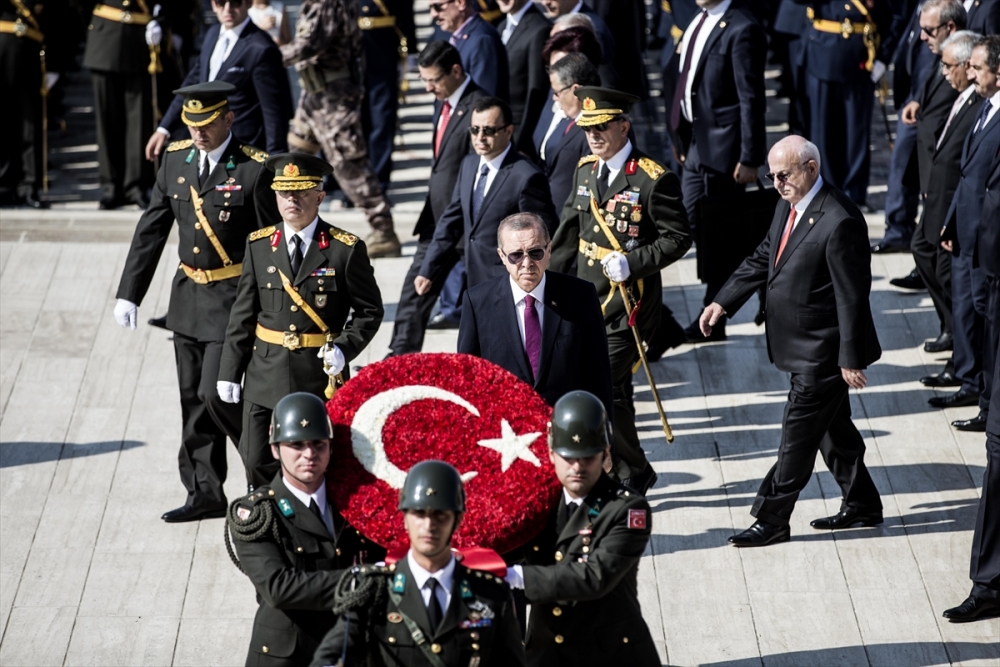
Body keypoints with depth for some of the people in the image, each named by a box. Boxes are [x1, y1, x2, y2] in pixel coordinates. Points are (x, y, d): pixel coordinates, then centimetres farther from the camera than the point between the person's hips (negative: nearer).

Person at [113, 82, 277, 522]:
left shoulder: (254, 170, -14)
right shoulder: (175, 159, 4)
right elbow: (151, 229, 10)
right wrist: (129, 293, 8)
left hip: (234, 298, -6)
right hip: (188, 295, 6)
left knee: (216, 394, -11)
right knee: (193, 401, 10)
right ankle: (205, 495, 21)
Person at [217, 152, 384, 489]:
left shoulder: (346, 249, -3)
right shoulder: (259, 245, 5)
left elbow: (370, 310, 2)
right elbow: (242, 315, 8)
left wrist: (344, 348, -14)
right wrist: (229, 371, 5)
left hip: (319, 377, -3)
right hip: (265, 376, 3)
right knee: (257, 463, 1)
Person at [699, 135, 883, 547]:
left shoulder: (839, 221, -24)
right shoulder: (788, 207, 6)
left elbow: (852, 296, -21)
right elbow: (763, 258, 17)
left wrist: (851, 359, -19)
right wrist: (723, 302, 7)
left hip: (823, 351, -10)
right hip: (804, 347, 10)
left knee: (798, 434, -3)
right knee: (832, 426, 18)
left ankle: (772, 520, 4)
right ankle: (862, 505, 31)